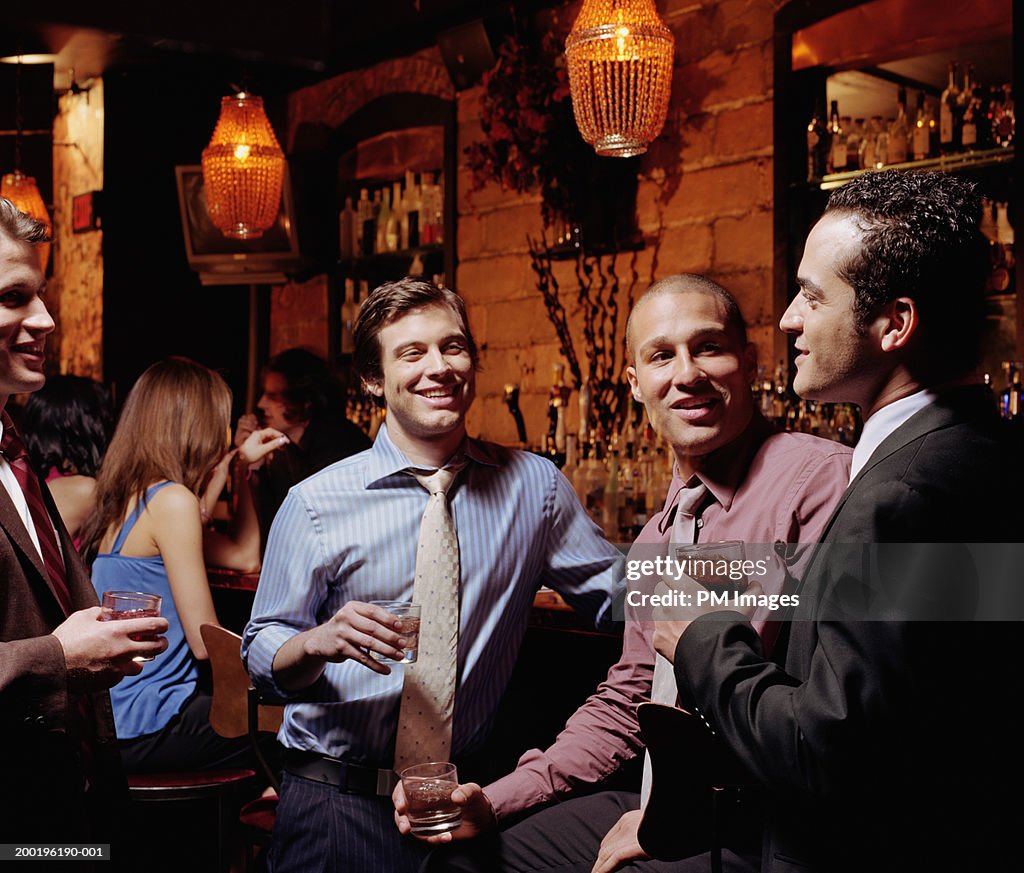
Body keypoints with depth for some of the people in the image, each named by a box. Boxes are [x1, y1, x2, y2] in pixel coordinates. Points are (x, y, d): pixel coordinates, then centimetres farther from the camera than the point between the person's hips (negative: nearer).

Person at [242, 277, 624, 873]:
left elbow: (624, 597, 4)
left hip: (468, 801, 2)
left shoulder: (536, 486, -1)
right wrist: (322, 641, -24)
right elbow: (264, 656, -4)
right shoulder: (317, 504, -6)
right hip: (337, 800, -1)